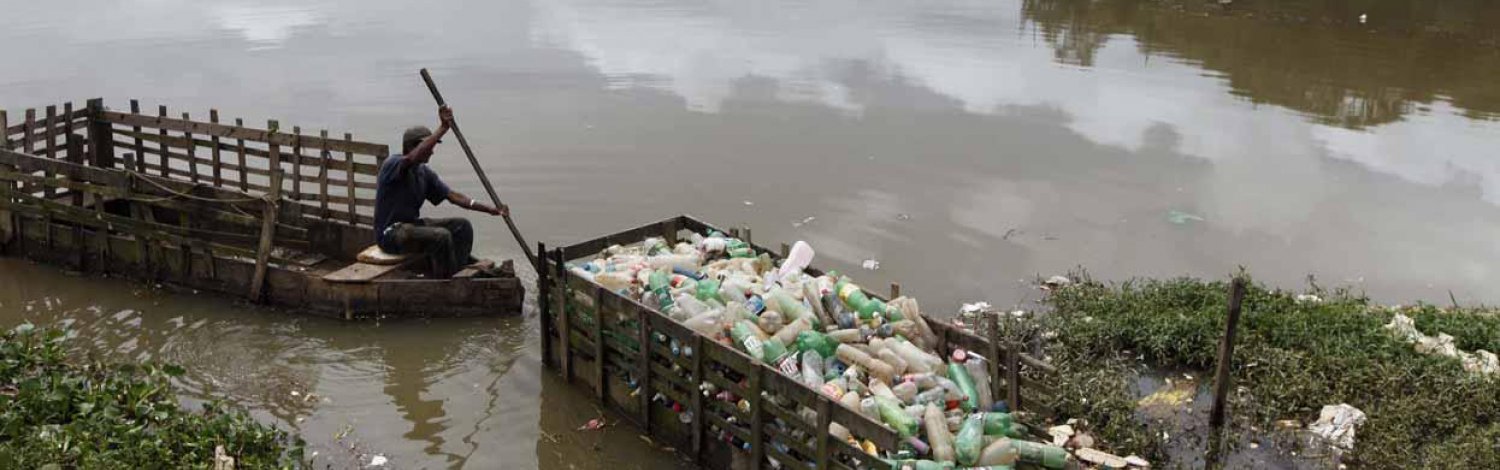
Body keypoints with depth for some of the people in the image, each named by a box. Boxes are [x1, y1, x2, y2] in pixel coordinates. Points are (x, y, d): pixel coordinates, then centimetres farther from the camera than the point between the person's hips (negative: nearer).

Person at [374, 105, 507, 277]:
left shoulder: (424, 172, 7)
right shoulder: (392, 165, -17)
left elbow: (453, 195, 6)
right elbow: (414, 158, -40)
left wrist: (490, 209, -4)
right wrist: (443, 128, -42)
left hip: (413, 224, 9)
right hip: (390, 233, -9)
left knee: (462, 225, -2)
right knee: (441, 236, -30)